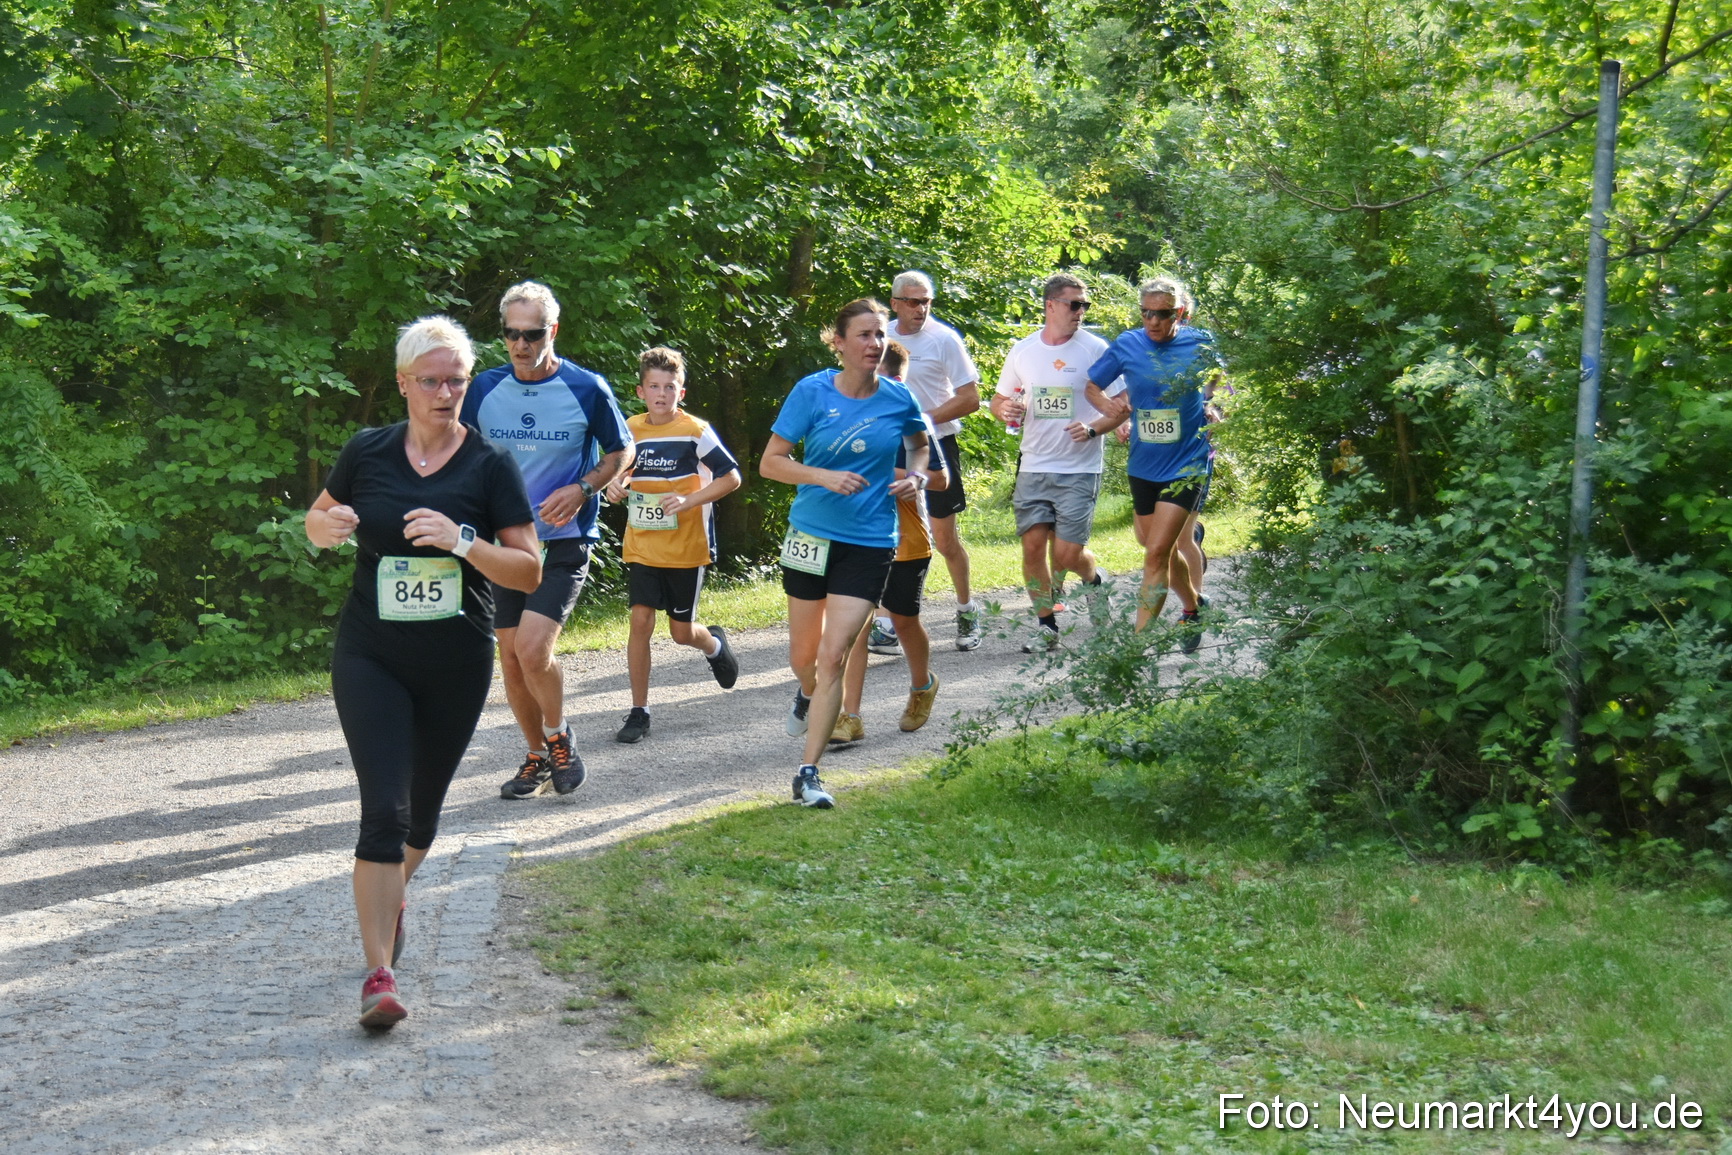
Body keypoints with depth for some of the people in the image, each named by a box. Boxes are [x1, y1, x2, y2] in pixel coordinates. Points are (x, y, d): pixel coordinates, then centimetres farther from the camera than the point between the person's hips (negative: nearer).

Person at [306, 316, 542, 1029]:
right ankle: (379, 975, -12)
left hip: (456, 664, 1)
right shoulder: (367, 453, -1)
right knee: (384, 810, -13)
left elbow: (529, 572, -7)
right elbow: (317, 520, 15)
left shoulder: (490, 467, -5)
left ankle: (393, 895, 49)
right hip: (371, 656, -1)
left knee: (423, 808, 17)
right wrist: (326, 527, -9)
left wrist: (460, 541, -24)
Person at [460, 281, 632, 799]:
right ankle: (538, 756, 26)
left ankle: (559, 736, 8)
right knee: (510, 658, 7)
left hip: (564, 540, -4)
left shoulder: (587, 389, -7)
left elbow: (620, 451, 5)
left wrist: (582, 489, -13)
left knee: (533, 647, -19)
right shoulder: (485, 389, 2)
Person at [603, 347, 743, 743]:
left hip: (687, 547, -3)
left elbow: (731, 477, -7)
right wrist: (615, 486, -4)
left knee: (682, 631, 5)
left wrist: (689, 500, -19)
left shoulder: (696, 432, -9)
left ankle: (715, 645, 42)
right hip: (641, 546, 3)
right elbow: (621, 471, 20)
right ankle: (639, 712, 1)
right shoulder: (630, 431, 2)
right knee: (641, 621, -7)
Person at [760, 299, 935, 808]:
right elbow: (770, 462, -7)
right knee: (803, 655, 14)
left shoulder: (899, 399, -2)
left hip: (869, 543, 0)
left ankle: (808, 773, -4)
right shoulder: (812, 392, -8)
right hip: (811, 536, 0)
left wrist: (916, 475, -1)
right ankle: (808, 695, 52)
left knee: (834, 655, -11)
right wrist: (826, 477, -21)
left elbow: (920, 444, 20)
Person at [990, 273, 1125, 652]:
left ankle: (1095, 580, 27)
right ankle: (1046, 626, 11)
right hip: (1033, 467, 4)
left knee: (1067, 554, -8)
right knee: (1033, 545, -2)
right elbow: (999, 399, 19)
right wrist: (1005, 410, -4)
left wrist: (1092, 429, -19)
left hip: (1079, 470, -3)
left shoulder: (1095, 349, -3)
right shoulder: (1022, 350, 8)